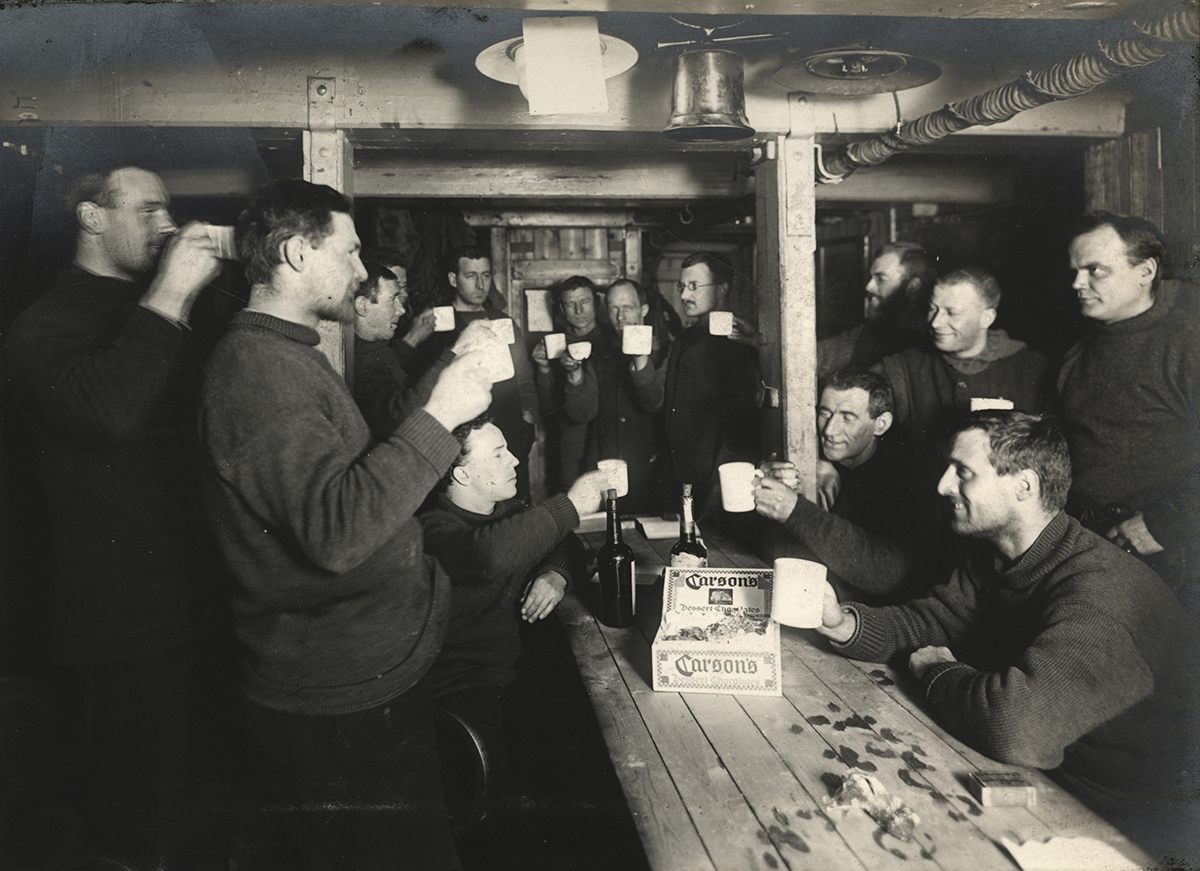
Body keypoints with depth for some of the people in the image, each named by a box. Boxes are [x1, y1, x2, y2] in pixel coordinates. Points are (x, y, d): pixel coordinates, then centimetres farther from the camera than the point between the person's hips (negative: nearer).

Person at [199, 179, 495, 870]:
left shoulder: (286, 355, 15)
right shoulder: (258, 369, -21)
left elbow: (365, 462, 17)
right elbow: (336, 529, -31)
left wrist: (450, 368, 12)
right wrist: (439, 414, -25)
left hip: (374, 675, 10)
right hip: (343, 706, -10)